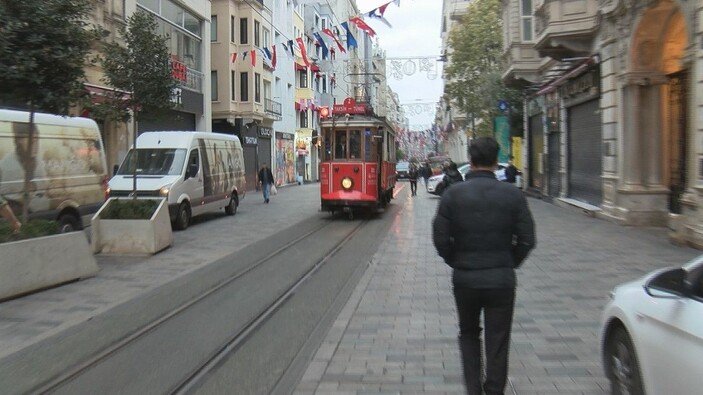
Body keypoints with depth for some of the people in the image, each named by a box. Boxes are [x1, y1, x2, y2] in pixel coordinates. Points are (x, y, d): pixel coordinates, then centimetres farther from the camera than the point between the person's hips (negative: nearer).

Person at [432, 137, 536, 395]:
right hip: (502, 279, 0)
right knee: (497, 341, 10)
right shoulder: (513, 195, -5)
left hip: (464, 278, 1)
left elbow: (440, 238, -7)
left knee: (468, 334, 21)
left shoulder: (453, 194, -6)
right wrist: (509, 265, 10)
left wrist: (457, 263, 9)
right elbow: (526, 240, -5)